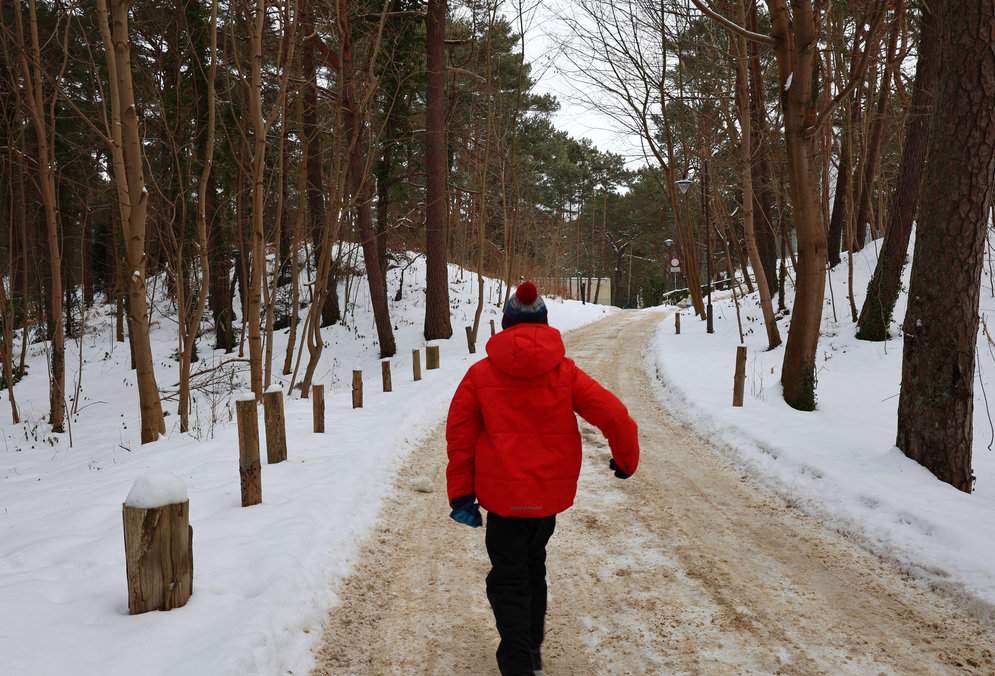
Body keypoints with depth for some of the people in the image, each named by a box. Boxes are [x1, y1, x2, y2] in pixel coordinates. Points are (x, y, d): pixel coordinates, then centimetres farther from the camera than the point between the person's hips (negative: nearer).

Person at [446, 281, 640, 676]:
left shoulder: (481, 374, -7)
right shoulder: (564, 372, -6)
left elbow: (459, 436, -5)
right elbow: (613, 416, -10)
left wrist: (461, 493, 4)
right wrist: (626, 458, 9)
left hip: (503, 495, -2)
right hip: (551, 493, 3)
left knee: (508, 581, 9)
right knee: (533, 568, 24)